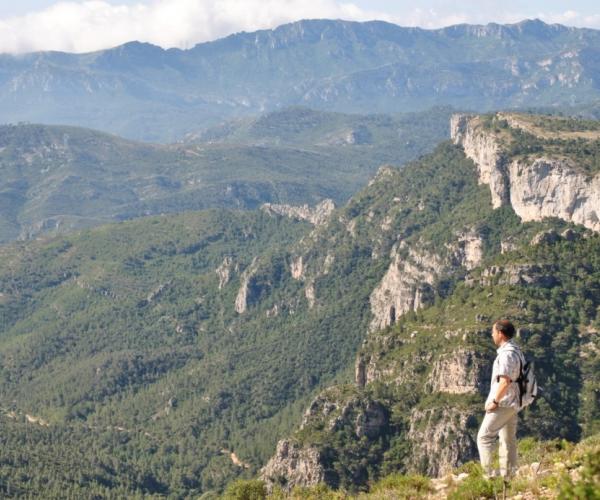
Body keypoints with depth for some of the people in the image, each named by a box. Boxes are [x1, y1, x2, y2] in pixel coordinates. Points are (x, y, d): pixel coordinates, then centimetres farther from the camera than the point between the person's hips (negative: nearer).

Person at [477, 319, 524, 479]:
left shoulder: (507, 354, -19)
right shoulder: (516, 351, 13)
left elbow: (504, 381, -26)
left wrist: (495, 401, -17)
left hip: (503, 404, -10)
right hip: (513, 404, 10)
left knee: (484, 437, -6)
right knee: (508, 440, 12)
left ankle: (489, 473, -9)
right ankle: (507, 475, 17)